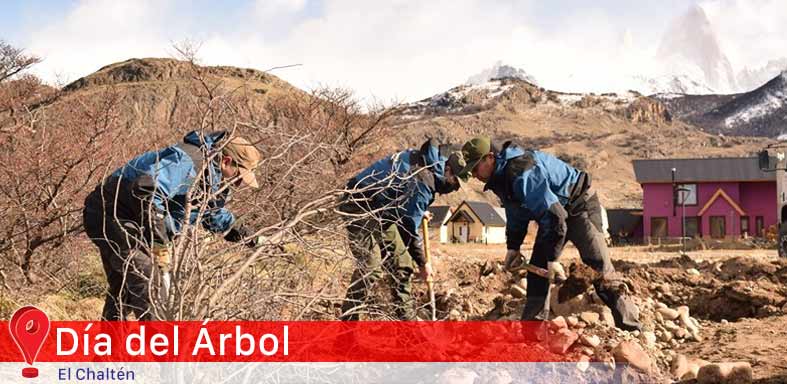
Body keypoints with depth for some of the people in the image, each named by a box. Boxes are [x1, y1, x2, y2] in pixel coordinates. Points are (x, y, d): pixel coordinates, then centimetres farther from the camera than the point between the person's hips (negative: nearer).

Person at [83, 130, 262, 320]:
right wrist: (160, 244, -36)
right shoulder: (187, 162, -26)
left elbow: (214, 214, 29)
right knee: (145, 283, -19)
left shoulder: (213, 178, 9)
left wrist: (251, 239, 19)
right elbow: (146, 191, -39)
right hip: (112, 215, -11)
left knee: (122, 289, 19)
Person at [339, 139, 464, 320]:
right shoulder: (423, 180, -24)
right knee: (370, 268, -20)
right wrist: (423, 263, -13)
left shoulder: (424, 162, 5)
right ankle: (348, 319, -16)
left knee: (402, 266, 10)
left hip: (381, 214, 11)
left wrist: (419, 212, 12)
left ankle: (407, 319, 16)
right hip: (361, 210, -11)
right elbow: (409, 227, -22)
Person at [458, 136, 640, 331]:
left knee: (597, 265, -15)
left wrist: (552, 258, -30)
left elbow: (553, 213, -35)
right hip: (551, 210, 10)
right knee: (537, 268, 3)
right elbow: (516, 215, 15)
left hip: (579, 206, -10)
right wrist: (513, 246, 8)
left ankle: (630, 325, -14)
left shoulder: (522, 173, -33)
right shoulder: (501, 177, -1)